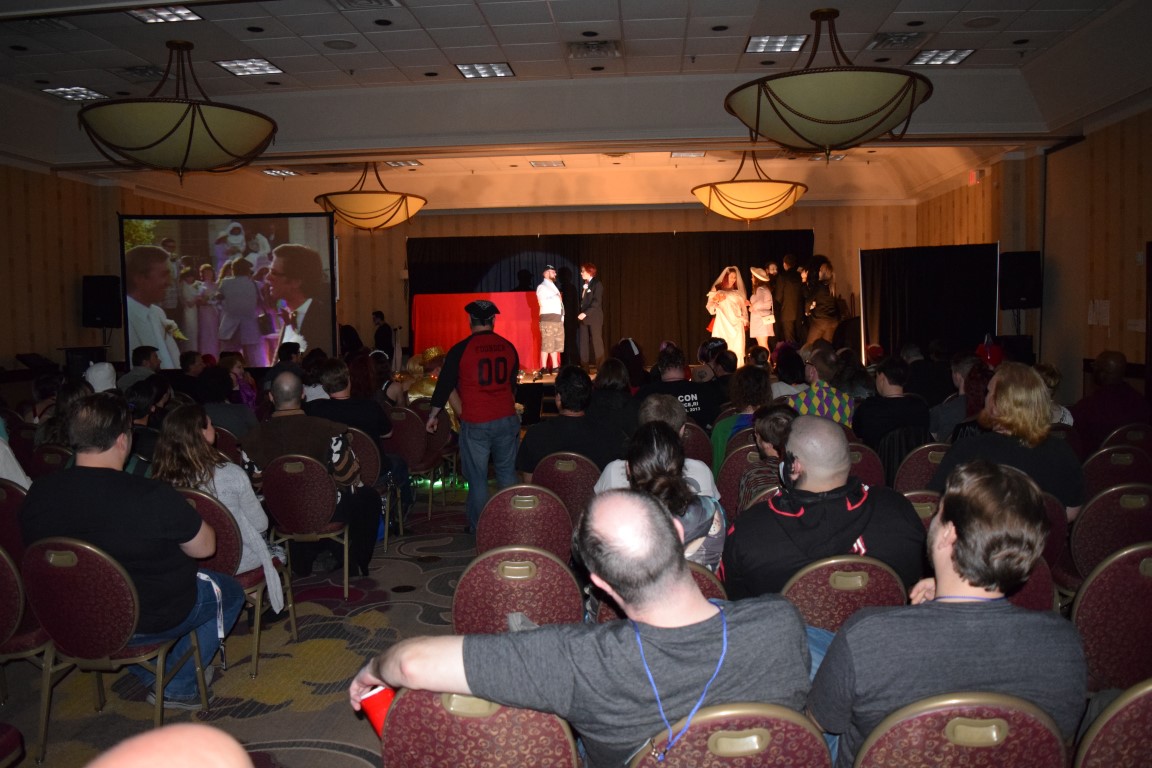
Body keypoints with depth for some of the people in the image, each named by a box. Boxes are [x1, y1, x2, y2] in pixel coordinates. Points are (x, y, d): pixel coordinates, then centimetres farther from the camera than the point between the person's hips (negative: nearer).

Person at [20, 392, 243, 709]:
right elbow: (205, 547, -16)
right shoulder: (153, 498, -31)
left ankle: (151, 677, 30)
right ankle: (178, 687, 18)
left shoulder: (38, 493, -13)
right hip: (150, 622, -6)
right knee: (228, 592, 20)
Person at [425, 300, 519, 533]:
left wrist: (433, 416, 12)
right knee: (507, 472, 15)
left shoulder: (460, 350, -8)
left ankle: (478, 528, 11)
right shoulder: (508, 347, 4)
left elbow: (444, 385, -1)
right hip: (506, 420, 4)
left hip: (475, 424, -4)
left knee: (477, 477, 5)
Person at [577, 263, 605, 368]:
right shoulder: (584, 285, 16)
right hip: (584, 317, 7)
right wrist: (581, 314, 5)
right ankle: (584, 367, 5)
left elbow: (597, 302, -15)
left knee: (596, 342, -3)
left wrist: (585, 313, -20)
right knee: (584, 342, 3)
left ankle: (600, 367, 1)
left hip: (594, 317, -7)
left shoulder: (597, 284, -6)